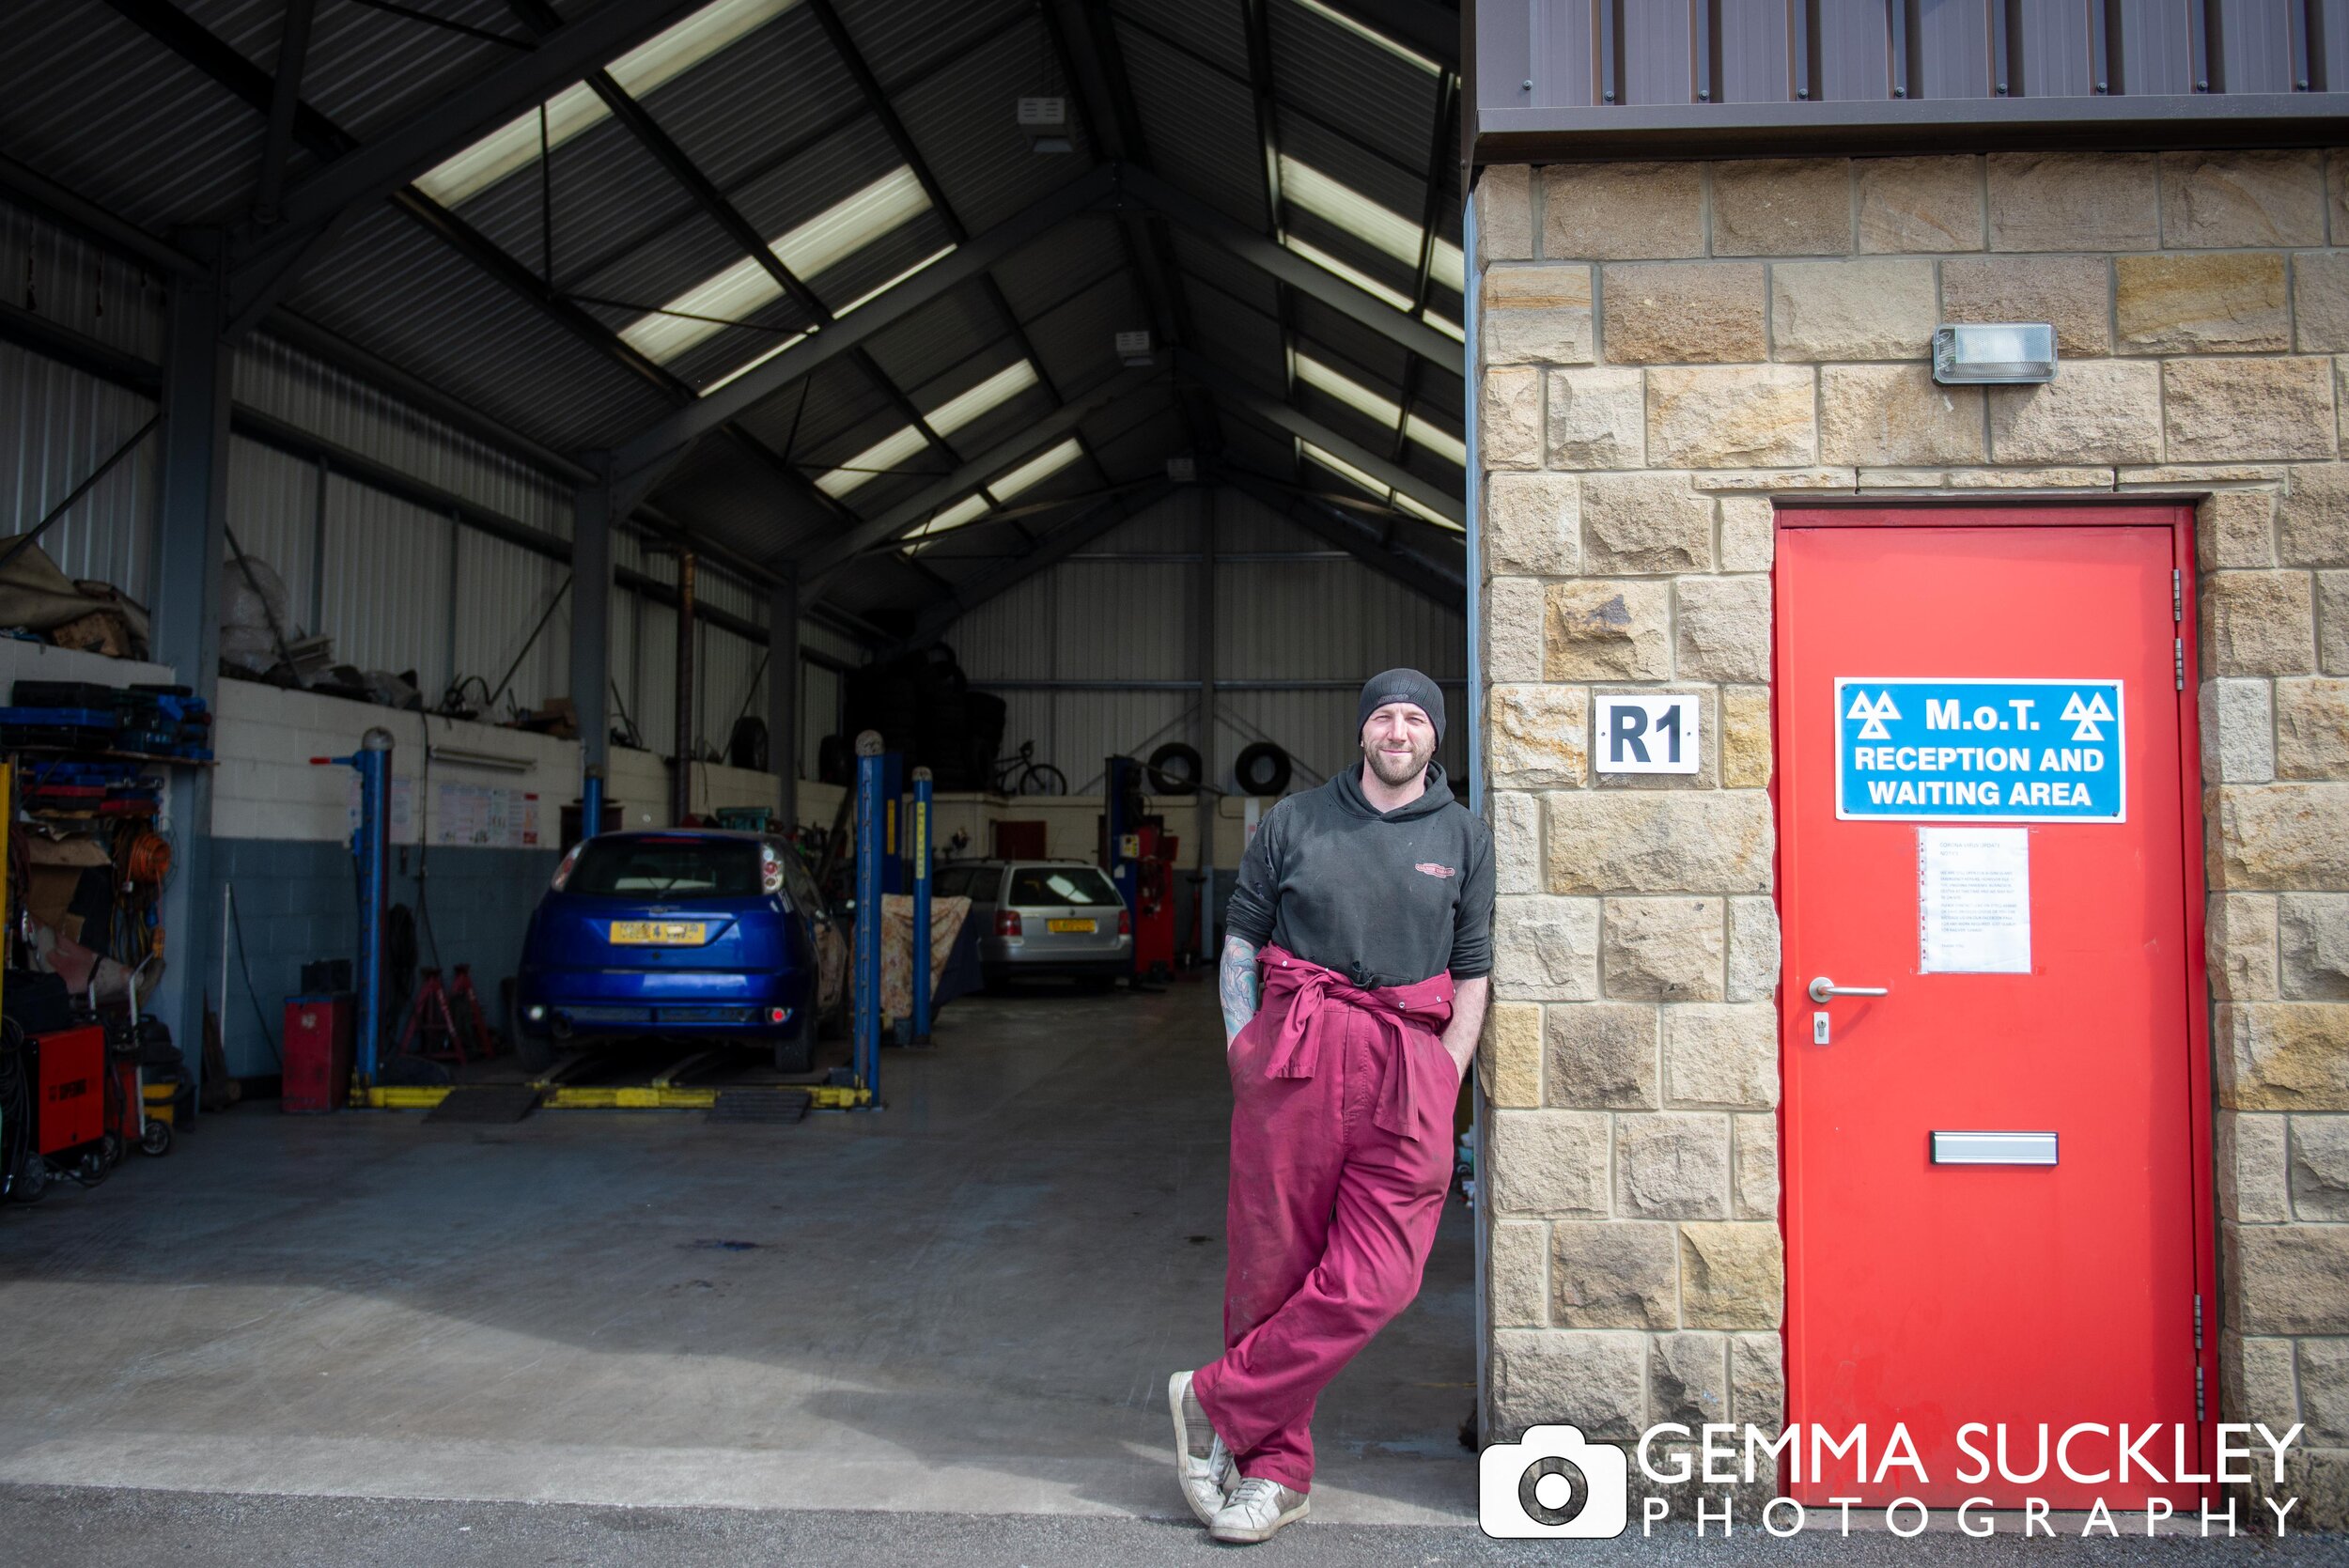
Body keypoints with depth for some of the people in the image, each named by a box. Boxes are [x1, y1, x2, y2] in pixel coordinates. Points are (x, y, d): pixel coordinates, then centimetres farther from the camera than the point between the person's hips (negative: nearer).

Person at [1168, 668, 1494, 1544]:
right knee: (1272, 1264, 1)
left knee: (1375, 1283, -9)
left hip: (1410, 1061, 1)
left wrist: (1445, 1083, 2)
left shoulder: (1464, 839, 12)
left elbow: (1473, 973, 11)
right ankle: (1277, 1469, 16)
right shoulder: (1295, 821, 10)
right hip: (1294, 1050, 0)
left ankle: (1217, 1403, 7)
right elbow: (1240, 935, 12)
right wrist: (1240, 1046, 2)